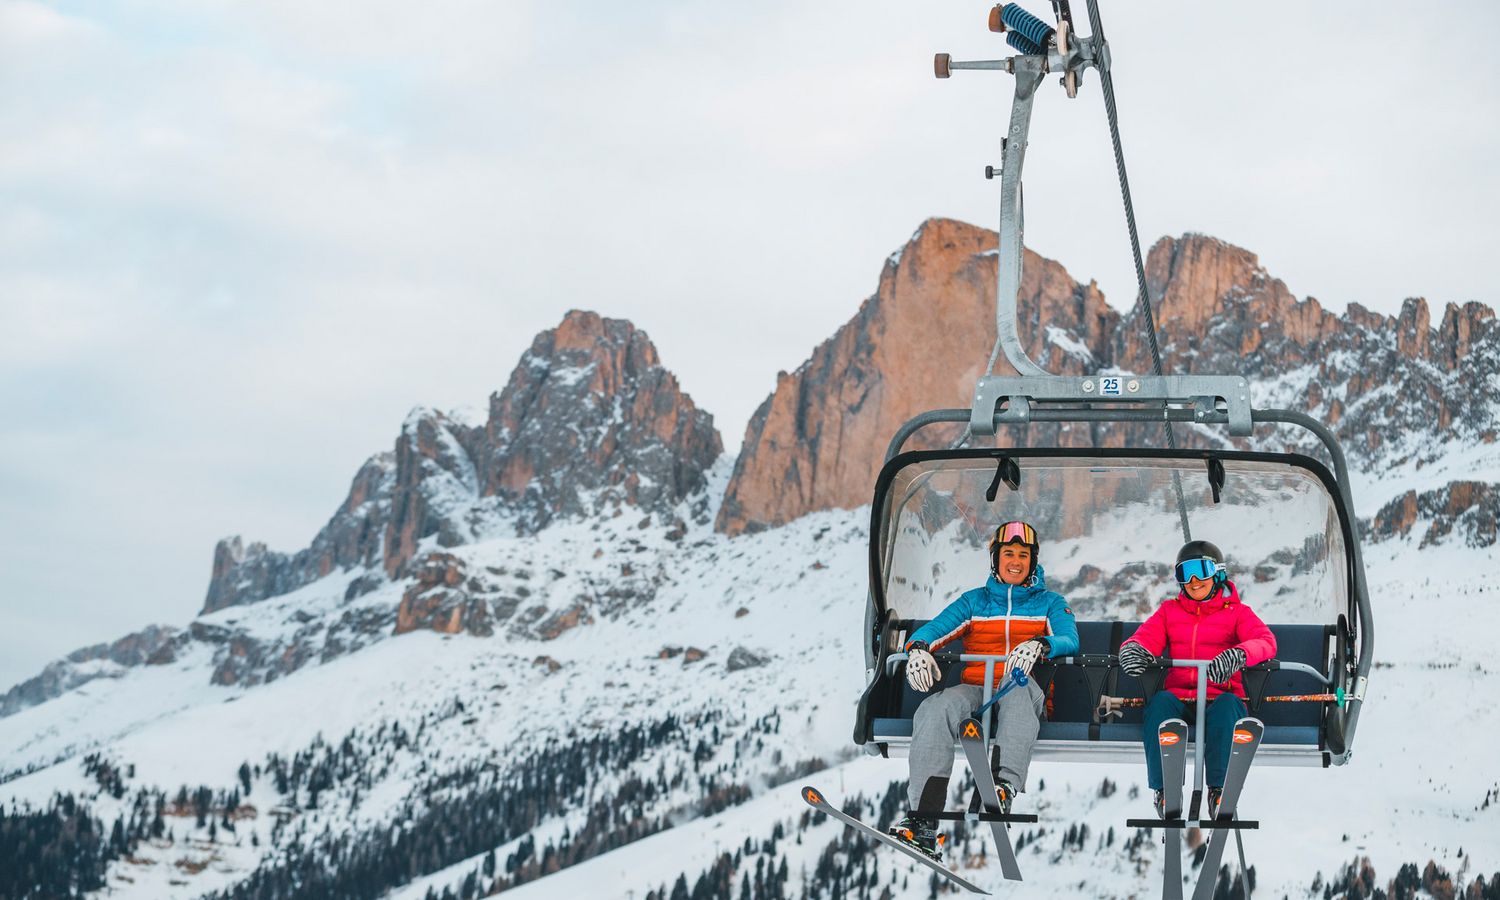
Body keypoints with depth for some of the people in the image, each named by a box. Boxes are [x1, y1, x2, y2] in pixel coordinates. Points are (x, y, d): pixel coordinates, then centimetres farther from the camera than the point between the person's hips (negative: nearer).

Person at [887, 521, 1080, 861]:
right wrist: (918, 649, -16)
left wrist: (1039, 646, -26)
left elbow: (1070, 641, -1)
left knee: (1018, 689, -40)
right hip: (974, 690, 1)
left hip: (1024, 694, -1)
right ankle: (923, 824, -46)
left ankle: (1005, 784, -61)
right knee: (936, 708, -34)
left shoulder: (1049, 602, 18)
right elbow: (932, 631, 10)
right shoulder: (974, 601, 22)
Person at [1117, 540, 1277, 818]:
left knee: (1228, 705, -37)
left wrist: (1238, 655, -28)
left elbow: (1266, 642, -4)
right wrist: (1132, 648, -19)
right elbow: (1147, 637, 9)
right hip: (1178, 695, 2)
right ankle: (1163, 789, -34)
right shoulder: (1169, 611, 24)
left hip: (1219, 697, -2)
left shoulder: (1237, 612, 14)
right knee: (1160, 701, -34)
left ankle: (1220, 790, -35)